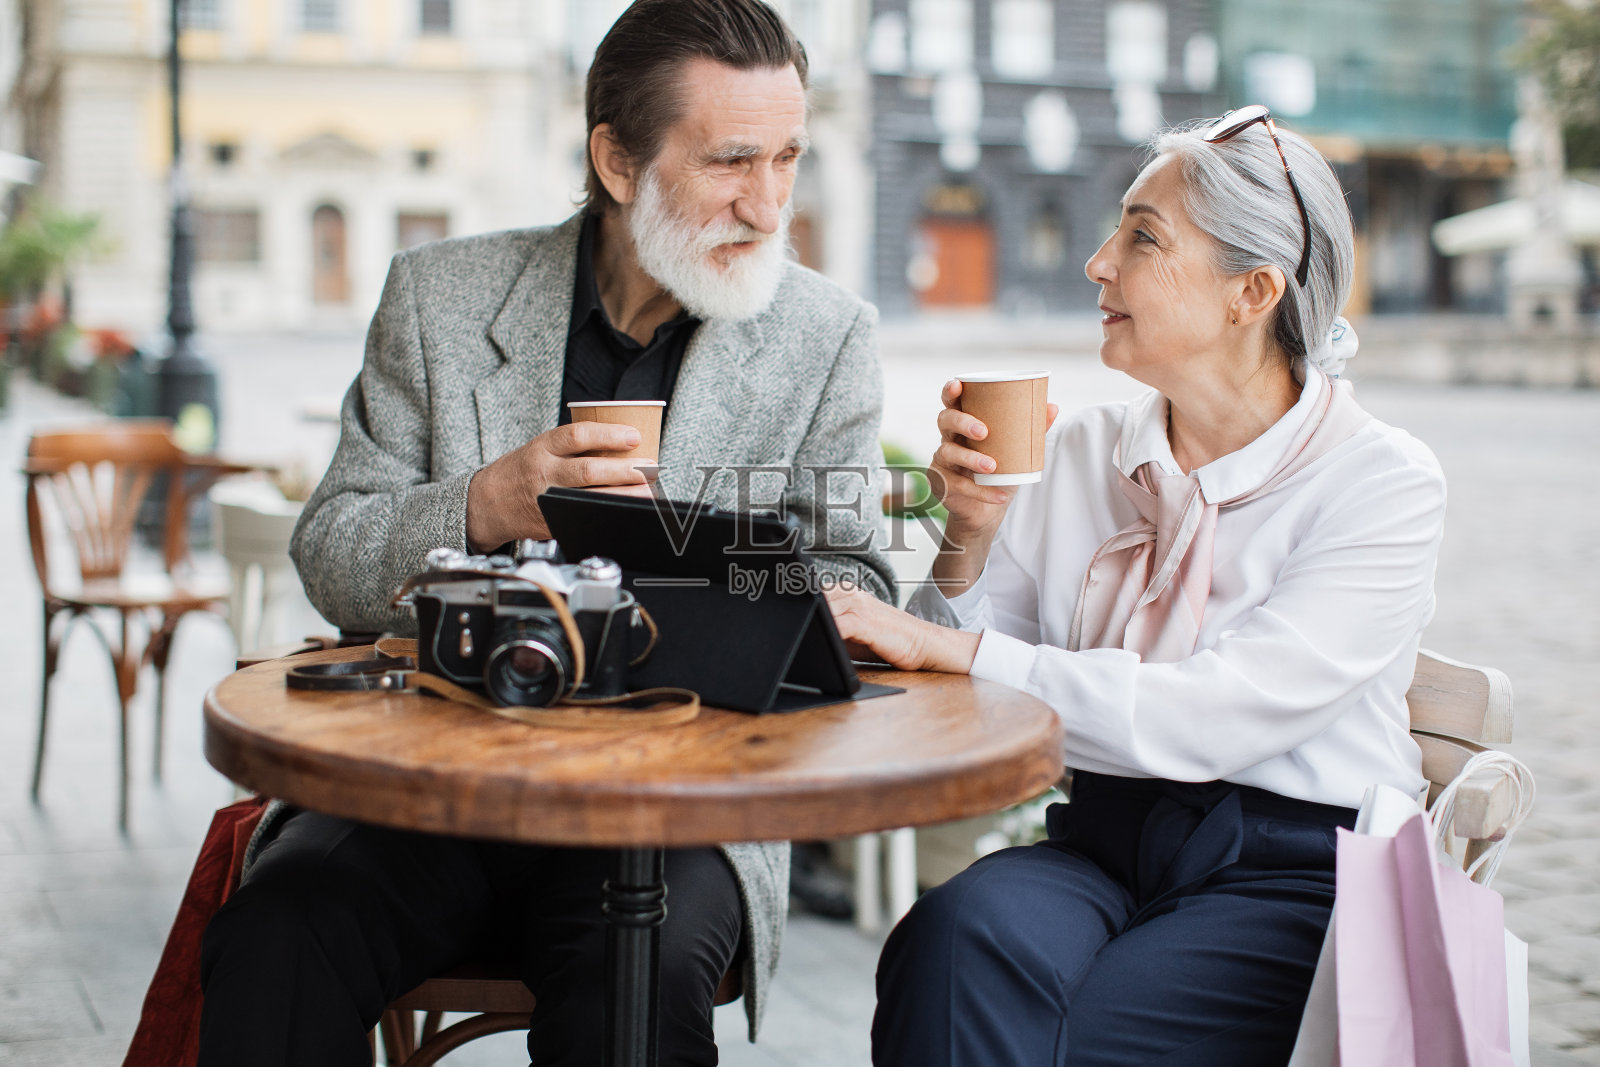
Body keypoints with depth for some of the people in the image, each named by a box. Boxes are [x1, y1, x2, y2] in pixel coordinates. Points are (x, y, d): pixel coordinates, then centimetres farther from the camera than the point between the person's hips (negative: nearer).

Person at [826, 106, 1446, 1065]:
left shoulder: (1383, 483, -7)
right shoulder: (1080, 453, 6)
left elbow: (1207, 721, -19)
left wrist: (952, 649, -18)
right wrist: (972, 534, -8)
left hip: (1296, 879, -3)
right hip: (1101, 846, 4)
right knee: (962, 932, -29)